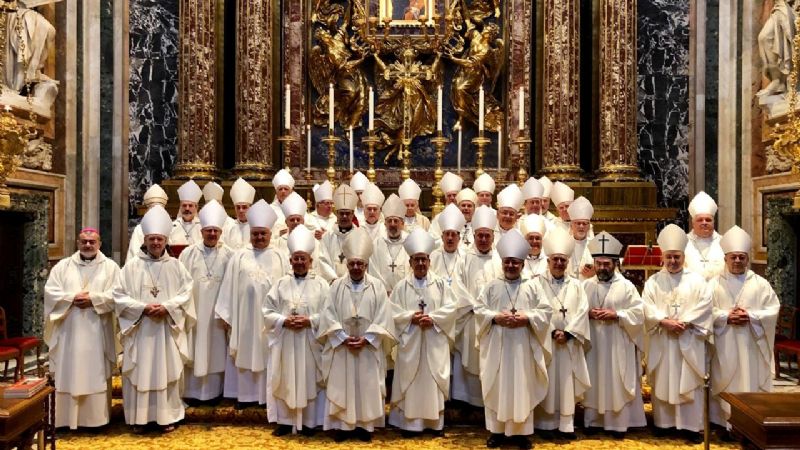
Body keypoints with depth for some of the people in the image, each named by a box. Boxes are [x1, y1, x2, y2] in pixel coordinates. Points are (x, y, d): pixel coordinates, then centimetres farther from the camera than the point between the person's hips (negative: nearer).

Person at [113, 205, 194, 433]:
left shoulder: (176, 265, 5)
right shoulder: (132, 266, 2)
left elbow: (186, 293, 0)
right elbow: (120, 295, -3)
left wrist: (167, 307, -16)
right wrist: (143, 307, -15)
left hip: (168, 328, 1)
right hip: (139, 329, 0)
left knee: (167, 371, 5)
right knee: (139, 372, 4)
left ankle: (167, 416, 15)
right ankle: (139, 417, 15)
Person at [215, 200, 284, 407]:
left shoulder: (276, 258, 4)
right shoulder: (240, 256, 1)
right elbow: (229, 286, 0)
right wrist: (226, 314, -3)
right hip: (244, 314, -1)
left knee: (266, 354, 7)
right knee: (245, 353, 6)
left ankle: (265, 394, 17)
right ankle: (245, 394, 17)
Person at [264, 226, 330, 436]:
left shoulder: (321, 284, 0)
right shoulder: (281, 283, 5)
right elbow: (267, 312, 3)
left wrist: (310, 321, -17)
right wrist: (284, 321, -13)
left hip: (311, 342, -2)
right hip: (284, 341, 2)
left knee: (309, 380, 4)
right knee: (284, 381, 7)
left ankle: (308, 422, 16)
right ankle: (285, 420, 19)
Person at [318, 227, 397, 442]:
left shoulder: (377, 286, -1)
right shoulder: (337, 286, 1)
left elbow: (383, 318, -6)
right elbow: (328, 315, -4)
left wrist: (366, 338, -15)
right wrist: (343, 337, -14)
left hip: (369, 347, 0)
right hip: (342, 346, 1)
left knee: (367, 386, 5)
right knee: (341, 385, 4)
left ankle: (365, 425, 16)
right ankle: (342, 425, 14)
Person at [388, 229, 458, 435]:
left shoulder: (440, 284, 3)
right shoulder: (401, 286, 2)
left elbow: (450, 308, -3)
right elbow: (393, 311, -2)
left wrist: (432, 318, -16)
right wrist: (411, 317, -16)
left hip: (435, 341, 0)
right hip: (410, 341, 0)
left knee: (434, 379, 5)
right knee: (411, 380, 3)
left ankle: (436, 422, 16)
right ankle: (410, 422, 11)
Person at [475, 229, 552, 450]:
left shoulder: (531, 287, 6)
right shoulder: (492, 286, 5)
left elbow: (546, 311, 1)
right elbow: (478, 309, 1)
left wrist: (526, 318, -14)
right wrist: (496, 317, -14)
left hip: (523, 347, 0)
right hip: (497, 346, 0)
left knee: (522, 386, 4)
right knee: (497, 386, 4)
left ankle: (521, 431, 14)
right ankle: (496, 430, 13)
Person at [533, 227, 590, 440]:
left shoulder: (576, 285, 9)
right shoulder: (538, 283, 0)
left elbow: (582, 311, 0)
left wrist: (568, 332, -12)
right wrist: (552, 332, -17)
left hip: (569, 342, 2)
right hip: (546, 340, -2)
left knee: (567, 383, 4)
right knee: (547, 382, 3)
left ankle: (566, 425, 9)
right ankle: (547, 422, 12)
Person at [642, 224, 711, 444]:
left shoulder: (696, 280, 5)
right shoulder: (653, 281, 7)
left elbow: (704, 305, -5)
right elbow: (647, 306, -4)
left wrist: (685, 322, -16)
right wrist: (665, 321, -18)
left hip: (689, 340, -1)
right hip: (661, 340, 1)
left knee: (689, 383, 0)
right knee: (662, 382, 5)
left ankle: (690, 425, 6)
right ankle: (664, 422, 15)